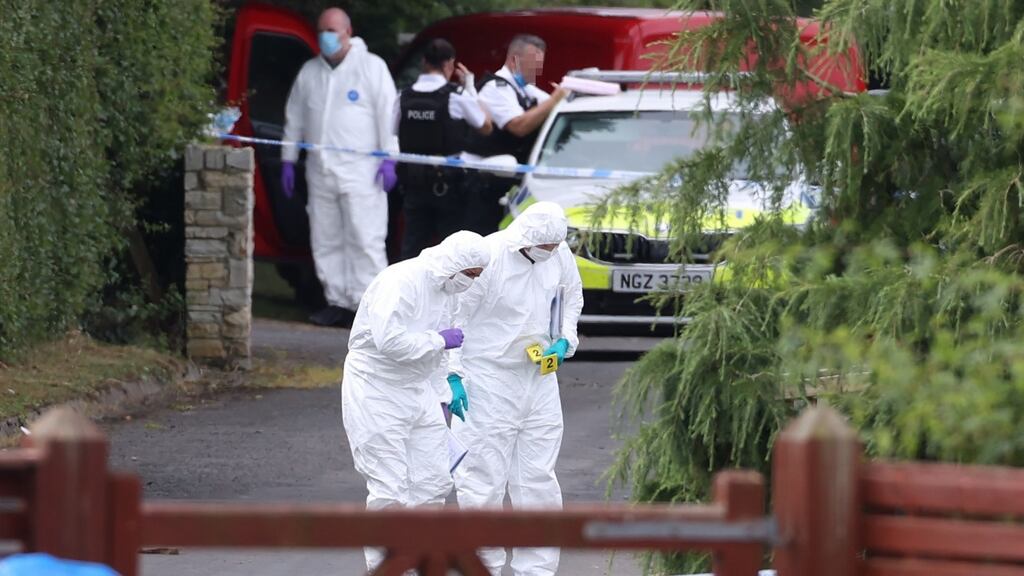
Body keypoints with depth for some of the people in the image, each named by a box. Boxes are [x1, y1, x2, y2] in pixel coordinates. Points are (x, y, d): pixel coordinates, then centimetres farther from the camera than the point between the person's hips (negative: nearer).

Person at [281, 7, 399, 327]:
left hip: (360, 171, -6)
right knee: (326, 241, 6)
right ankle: (338, 302, 12)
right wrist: (289, 160, 18)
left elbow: (387, 113, -5)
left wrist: (388, 159, -11)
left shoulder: (371, 67, 0)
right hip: (320, 171, 6)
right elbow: (295, 119, 21)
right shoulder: (309, 73, 15)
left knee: (365, 240, -10)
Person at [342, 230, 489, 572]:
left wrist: (447, 392, 21)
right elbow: (389, 340, -31)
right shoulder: (401, 282, -20)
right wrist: (439, 340, -20)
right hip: (376, 392, -9)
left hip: (417, 390, 9)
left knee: (433, 483, 7)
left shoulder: (446, 290, 10)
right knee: (390, 489, -10)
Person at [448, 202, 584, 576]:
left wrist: (566, 340, 3)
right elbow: (454, 316, -14)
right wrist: (453, 374, -17)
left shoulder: (559, 254, -3)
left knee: (538, 480, 9)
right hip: (488, 380, -5)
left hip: (539, 377, 6)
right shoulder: (488, 257, -21)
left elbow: (572, 294, 18)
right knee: (484, 479, -2)